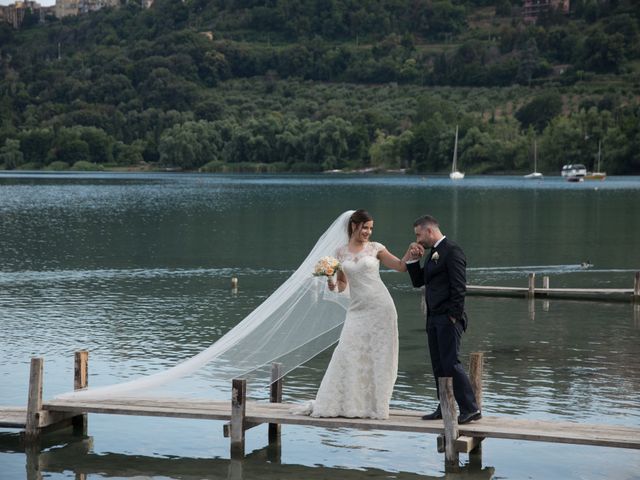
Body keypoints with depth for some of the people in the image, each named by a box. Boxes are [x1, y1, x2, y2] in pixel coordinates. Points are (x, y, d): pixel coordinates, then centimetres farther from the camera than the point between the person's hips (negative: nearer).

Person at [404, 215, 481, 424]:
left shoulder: (452, 251, -11)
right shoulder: (433, 253, 18)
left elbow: (459, 286, -16)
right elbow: (418, 281, 21)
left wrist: (453, 316, -17)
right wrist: (412, 259, 8)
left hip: (448, 318, -9)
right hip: (434, 318, 9)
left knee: (451, 363, -12)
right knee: (439, 365, 10)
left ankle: (470, 409, -9)